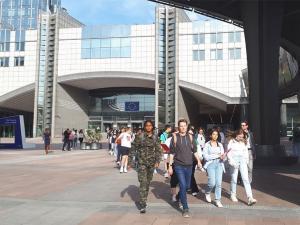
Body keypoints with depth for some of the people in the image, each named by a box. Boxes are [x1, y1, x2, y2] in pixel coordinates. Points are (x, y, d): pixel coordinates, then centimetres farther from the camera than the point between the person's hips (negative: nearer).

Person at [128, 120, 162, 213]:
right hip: (142, 163, -4)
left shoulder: (155, 137, 4)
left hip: (151, 163, 4)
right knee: (143, 183, -12)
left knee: (148, 182, 13)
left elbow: (158, 150, 5)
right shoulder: (139, 137, -5)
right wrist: (130, 161, -4)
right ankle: (142, 205, -10)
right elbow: (133, 149, -2)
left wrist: (157, 161, -7)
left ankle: (144, 200, 32)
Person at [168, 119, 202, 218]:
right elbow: (172, 153, 0)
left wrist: (198, 161, 0)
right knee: (183, 186, -11)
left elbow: (194, 150, 11)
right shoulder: (175, 137, -2)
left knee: (187, 186, 14)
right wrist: (170, 166, -1)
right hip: (179, 165, -3)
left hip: (189, 165, 4)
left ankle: (180, 197, 44)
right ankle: (185, 209, -2)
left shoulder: (190, 137, 5)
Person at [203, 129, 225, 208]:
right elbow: (205, 156, -7)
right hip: (210, 164, -3)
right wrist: (217, 155, -10)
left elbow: (222, 154, 11)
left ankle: (217, 200, 5)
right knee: (212, 182, -11)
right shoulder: (207, 145, 1)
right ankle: (207, 193, 20)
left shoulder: (220, 145, 13)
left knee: (219, 183, -4)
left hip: (219, 164, 3)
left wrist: (222, 157, -13)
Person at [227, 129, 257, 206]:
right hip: (234, 160, -3)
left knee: (246, 179, -7)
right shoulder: (232, 142, -2)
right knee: (234, 179, 6)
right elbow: (228, 153, -4)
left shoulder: (244, 142, 10)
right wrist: (232, 162, -14)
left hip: (242, 160, 3)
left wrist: (246, 159, 4)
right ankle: (233, 195, 25)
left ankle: (250, 198, -13)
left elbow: (246, 152, 16)